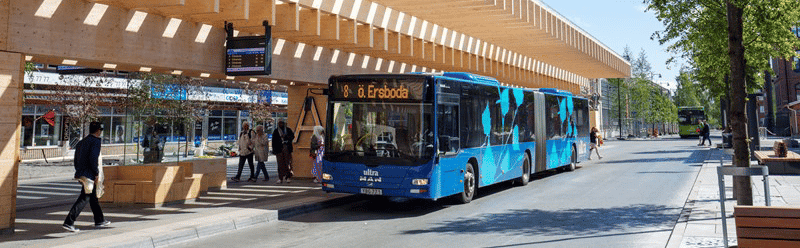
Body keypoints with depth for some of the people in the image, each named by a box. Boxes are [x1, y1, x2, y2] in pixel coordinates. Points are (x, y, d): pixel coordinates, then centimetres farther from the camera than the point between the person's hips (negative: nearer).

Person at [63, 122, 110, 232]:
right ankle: (68, 222, -17)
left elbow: (76, 161, 18)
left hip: (80, 174, 9)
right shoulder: (96, 141, -9)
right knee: (84, 199, -10)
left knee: (93, 197, 19)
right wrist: (97, 173, -14)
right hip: (88, 174, -9)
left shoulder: (81, 142, 17)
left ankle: (99, 220, 29)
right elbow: (93, 158, -20)